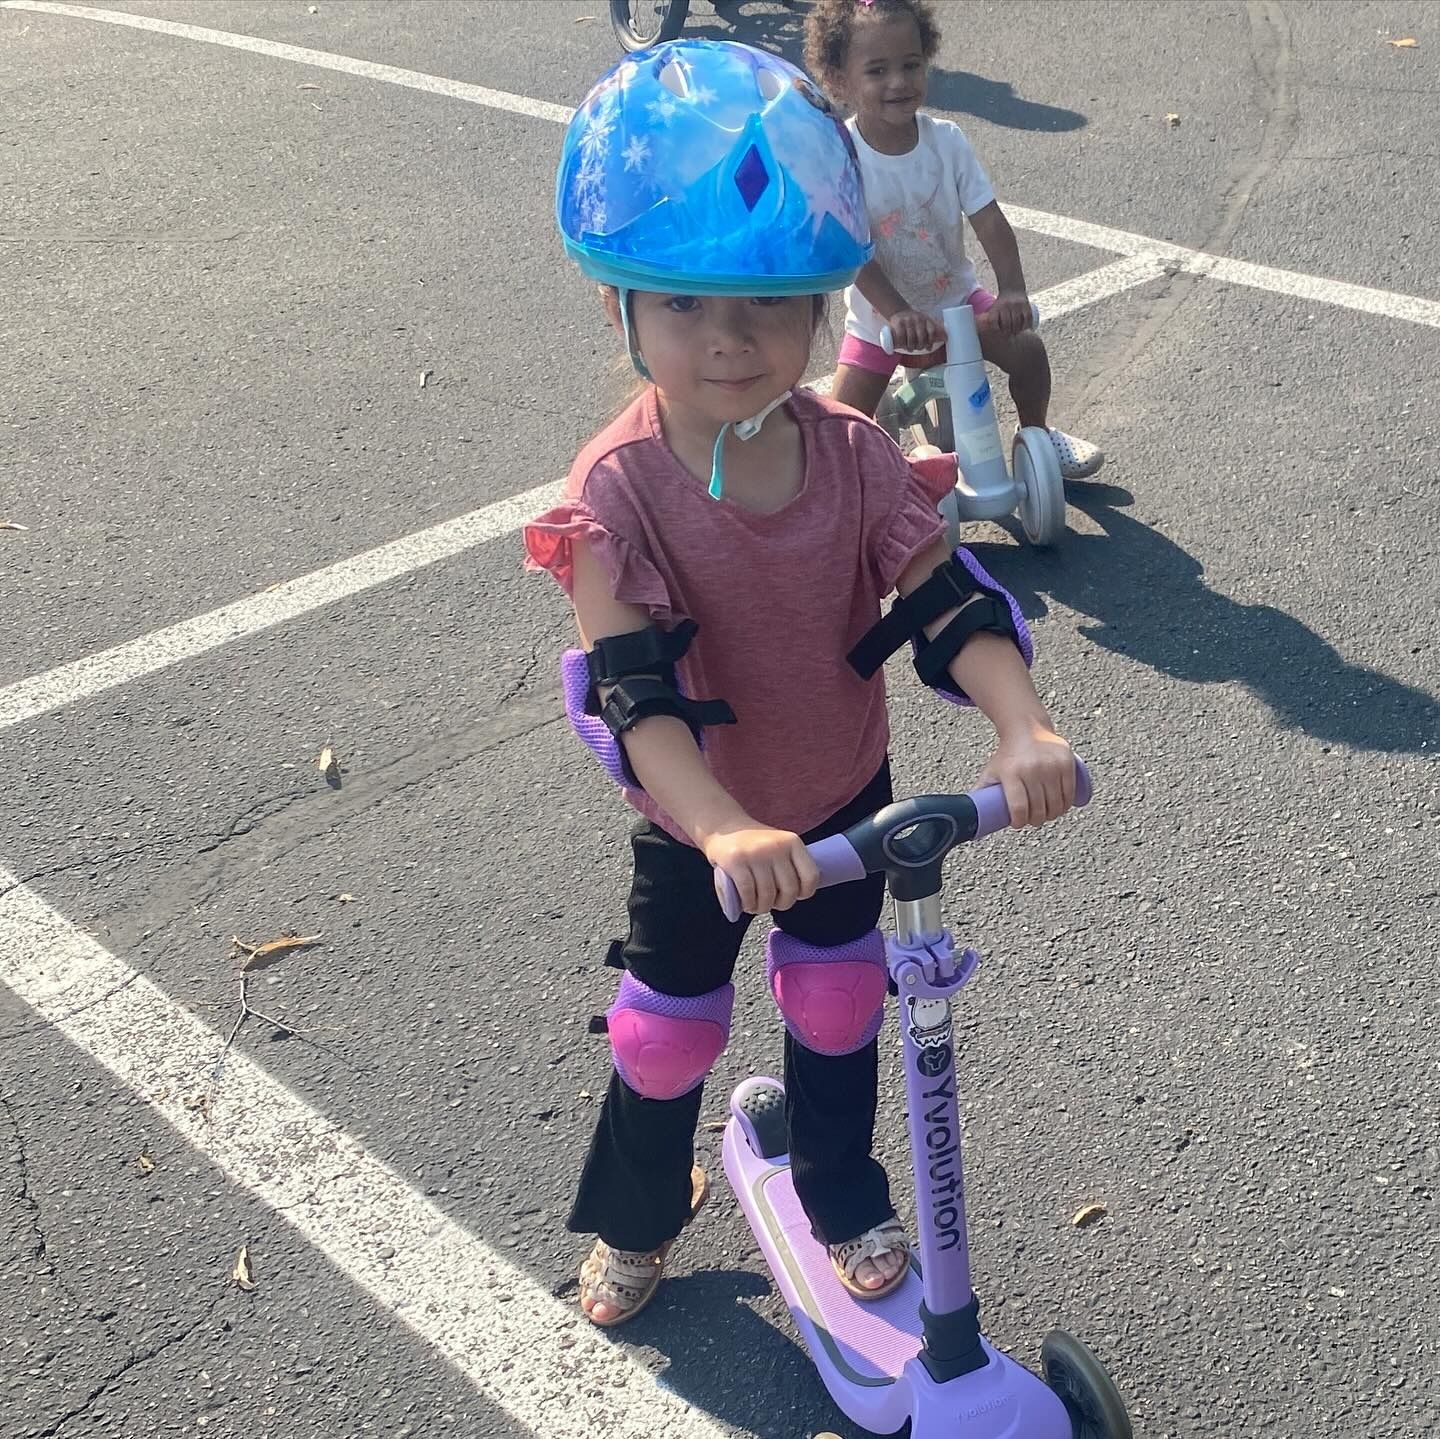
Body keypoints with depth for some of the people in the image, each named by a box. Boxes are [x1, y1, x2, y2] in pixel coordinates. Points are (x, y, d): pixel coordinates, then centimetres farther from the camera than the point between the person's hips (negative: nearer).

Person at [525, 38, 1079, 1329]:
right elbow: (636, 694, -35)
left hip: (845, 795, 3)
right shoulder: (618, 491, -27)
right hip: (700, 825, -2)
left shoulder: (855, 455, -17)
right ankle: (637, 1217, 46)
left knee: (838, 1004, 21)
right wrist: (728, 832, -49)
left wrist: (1024, 729, -40)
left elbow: (949, 602, -22)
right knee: (669, 1029, 17)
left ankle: (844, 1198, 48)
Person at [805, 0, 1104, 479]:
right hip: (880, 313, -2)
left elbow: (989, 220, -17)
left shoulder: (946, 139, -14)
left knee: (1026, 348, -10)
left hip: (954, 295, 3)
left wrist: (1012, 289, -32)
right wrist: (897, 313, -37)